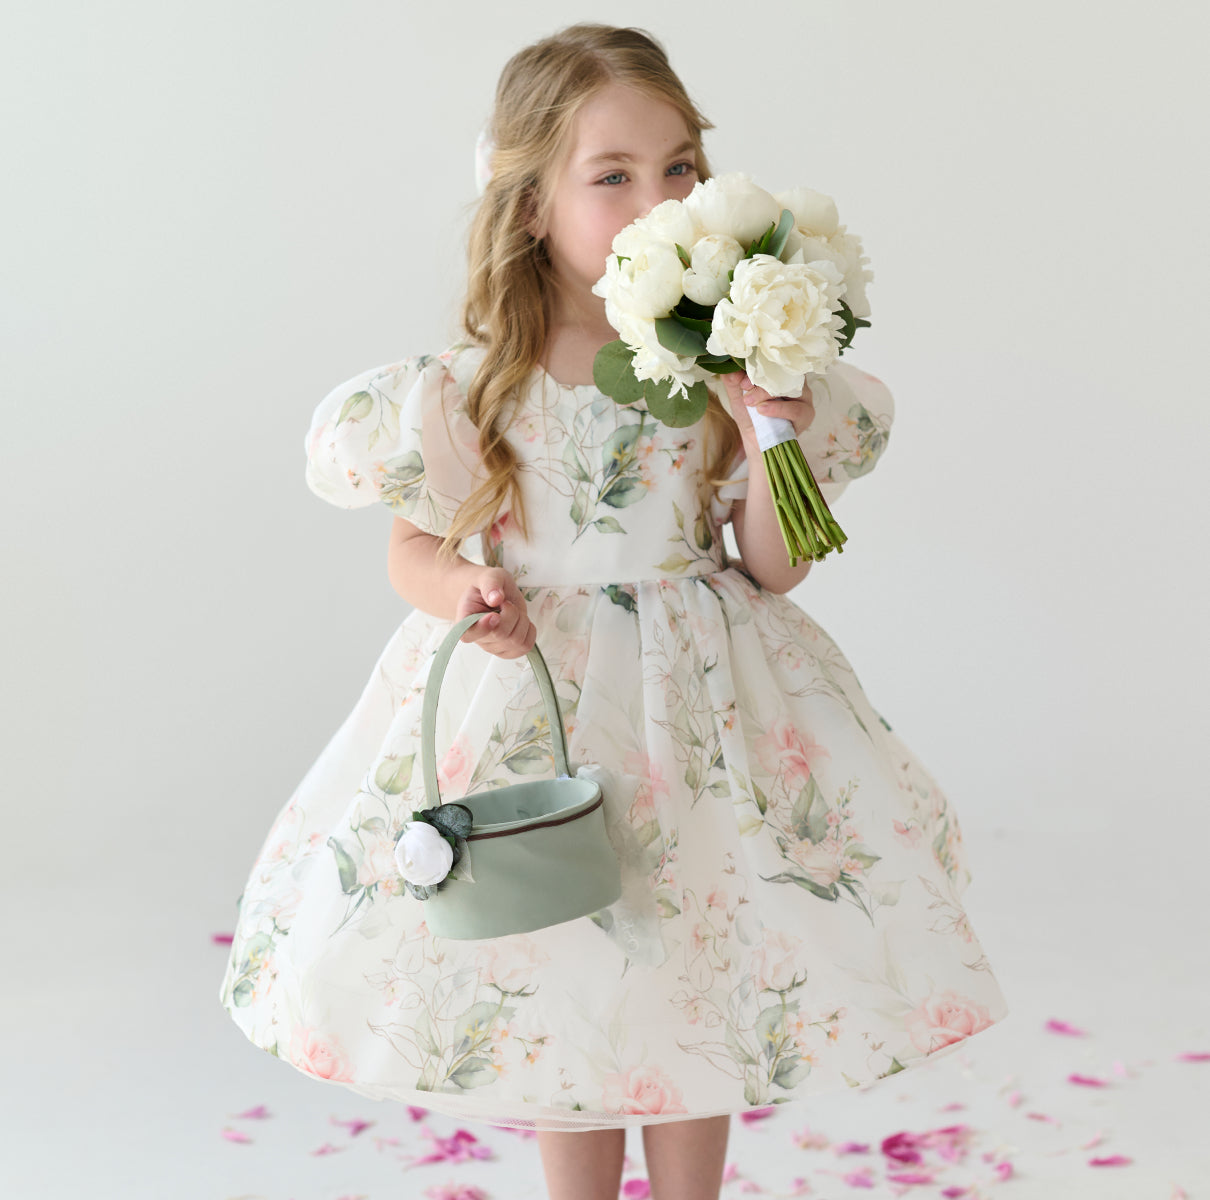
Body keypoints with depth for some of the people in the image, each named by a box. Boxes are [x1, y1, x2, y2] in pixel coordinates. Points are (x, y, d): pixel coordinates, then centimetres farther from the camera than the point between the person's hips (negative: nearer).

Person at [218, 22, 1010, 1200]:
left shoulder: (729, 365, -7)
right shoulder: (476, 386, -10)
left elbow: (774, 574, -3)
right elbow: (413, 549, 2)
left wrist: (772, 443, -19)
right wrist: (461, 592, -20)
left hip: (698, 709, 1)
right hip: (530, 708, -1)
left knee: (699, 990, 13)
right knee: (562, 1005, 13)